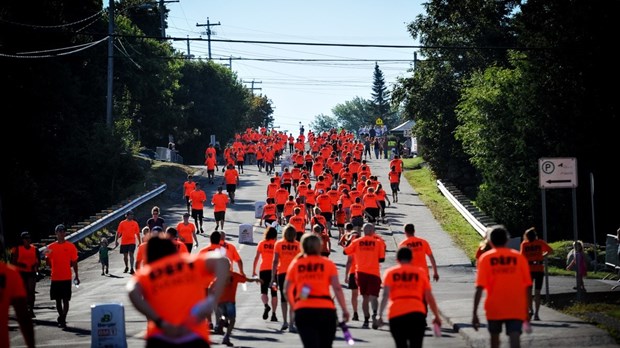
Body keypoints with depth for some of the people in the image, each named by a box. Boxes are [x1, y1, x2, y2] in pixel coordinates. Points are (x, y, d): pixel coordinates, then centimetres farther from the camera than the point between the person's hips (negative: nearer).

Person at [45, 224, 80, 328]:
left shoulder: (71, 246, 1)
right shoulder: (51, 247, 6)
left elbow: (74, 262, 5)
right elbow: (48, 263, 7)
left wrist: (76, 276, 3)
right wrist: (47, 256, -15)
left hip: (66, 278, -3)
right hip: (55, 278, 3)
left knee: (65, 300, -5)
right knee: (58, 300, 10)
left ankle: (62, 319, -6)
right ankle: (62, 318, 24)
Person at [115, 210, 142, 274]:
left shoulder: (135, 223, 4)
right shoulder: (122, 223, 2)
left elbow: (138, 233, 8)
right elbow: (118, 232, 4)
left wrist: (139, 242, 6)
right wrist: (116, 240, -2)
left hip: (132, 242, -1)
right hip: (124, 242, 1)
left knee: (131, 255, -12)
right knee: (125, 256, 11)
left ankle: (132, 269, -16)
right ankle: (126, 267, 32)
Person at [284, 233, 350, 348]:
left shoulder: (295, 264, 10)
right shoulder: (328, 263, 6)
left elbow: (287, 290, 7)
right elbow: (337, 288, -3)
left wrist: (293, 307, 19)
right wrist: (345, 310, -1)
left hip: (302, 311, 0)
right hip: (326, 310, 0)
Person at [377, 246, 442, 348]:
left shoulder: (390, 272, 11)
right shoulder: (420, 272, 12)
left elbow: (385, 295, -2)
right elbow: (429, 297, 10)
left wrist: (380, 315, -5)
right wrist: (437, 316, 18)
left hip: (395, 315, 0)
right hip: (416, 313, 0)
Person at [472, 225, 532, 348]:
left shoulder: (485, 258, -1)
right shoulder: (519, 257, 3)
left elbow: (479, 288, -8)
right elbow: (528, 286, 3)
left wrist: (475, 313, -8)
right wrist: (527, 311, 12)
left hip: (494, 309, 0)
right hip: (516, 310, 0)